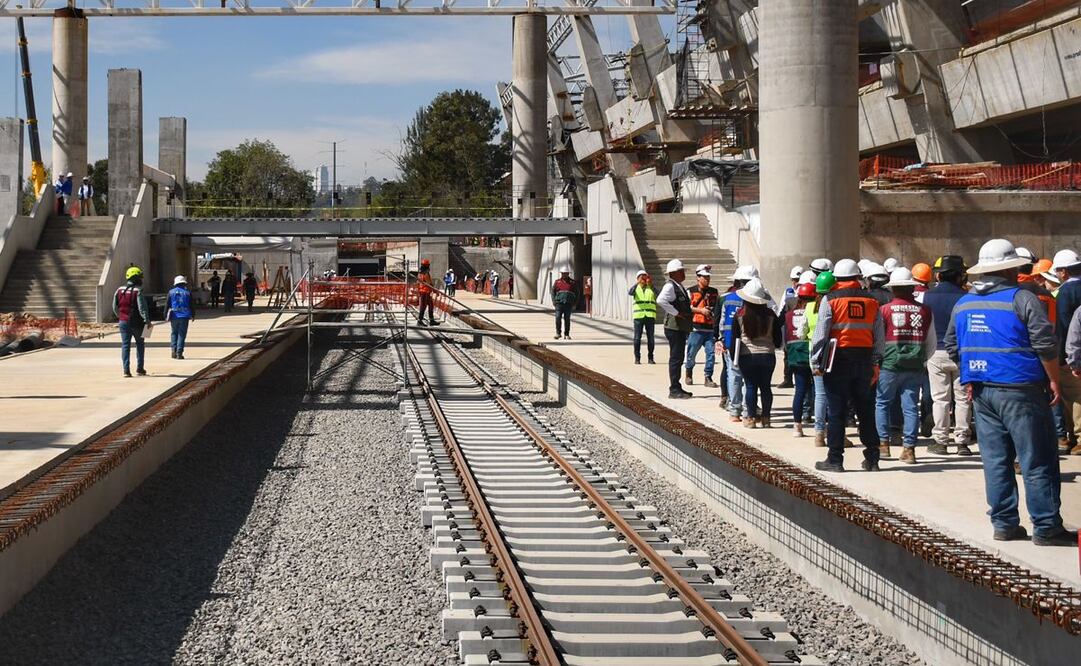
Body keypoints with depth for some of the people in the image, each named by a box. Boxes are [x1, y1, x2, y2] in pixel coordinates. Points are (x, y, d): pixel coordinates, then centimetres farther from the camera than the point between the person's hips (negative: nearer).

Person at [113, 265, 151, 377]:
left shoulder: (119, 290, 5)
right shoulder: (138, 291, -12)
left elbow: (115, 307, 12)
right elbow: (142, 307, -20)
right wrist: (147, 320, -18)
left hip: (123, 322, 4)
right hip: (136, 322, -4)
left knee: (125, 345, 3)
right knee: (140, 344, 14)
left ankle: (126, 370, -5)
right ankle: (140, 368, 17)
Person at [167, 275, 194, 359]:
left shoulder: (171, 292, 2)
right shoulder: (187, 293, 0)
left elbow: (167, 305, 2)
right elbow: (191, 306, 4)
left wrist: (166, 316, 9)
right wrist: (192, 315, 17)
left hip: (174, 316, 1)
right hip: (184, 317, -1)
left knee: (174, 333, 15)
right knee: (182, 334, 3)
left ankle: (174, 350, 2)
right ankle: (179, 352, -3)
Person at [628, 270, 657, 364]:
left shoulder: (651, 288, 10)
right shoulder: (636, 288, 9)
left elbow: (657, 295, -11)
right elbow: (630, 292, -14)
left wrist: (651, 285, -25)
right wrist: (638, 283, -25)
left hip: (650, 316, 1)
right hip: (638, 315, -1)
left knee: (650, 337, 0)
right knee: (637, 338, -3)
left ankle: (650, 357, 9)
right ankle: (637, 358, 3)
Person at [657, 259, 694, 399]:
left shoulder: (680, 287, 16)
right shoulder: (670, 286, -15)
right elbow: (660, 300, -34)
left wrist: (689, 313, 16)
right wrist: (676, 313, -25)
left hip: (682, 328, 10)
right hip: (674, 328, -10)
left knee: (678, 358, 15)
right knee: (675, 358, -8)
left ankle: (677, 388, 23)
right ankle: (674, 390, -5)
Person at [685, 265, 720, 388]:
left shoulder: (714, 292, 15)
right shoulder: (691, 291, 2)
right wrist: (700, 310, -15)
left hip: (710, 328, 3)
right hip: (696, 328, -3)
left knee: (711, 352, -7)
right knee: (692, 353, 4)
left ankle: (708, 378, -2)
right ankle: (689, 374, 28)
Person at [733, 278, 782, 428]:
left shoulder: (740, 315, -7)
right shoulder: (770, 314, -3)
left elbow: (735, 337, -2)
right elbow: (778, 337, 5)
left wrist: (734, 356, 9)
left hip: (747, 355, -1)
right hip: (767, 354, 2)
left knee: (750, 386, 4)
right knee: (765, 386, 9)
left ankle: (751, 418, 4)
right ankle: (765, 417, 12)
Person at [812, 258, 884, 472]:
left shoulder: (830, 300, -5)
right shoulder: (871, 300, 7)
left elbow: (820, 333, -9)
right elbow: (879, 336, 9)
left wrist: (815, 362, -4)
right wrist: (876, 364, 15)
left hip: (839, 360, -4)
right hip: (864, 361, 4)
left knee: (836, 412, 1)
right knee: (866, 412, 12)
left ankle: (835, 459, 1)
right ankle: (872, 458, 15)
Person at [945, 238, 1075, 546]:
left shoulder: (963, 304, 10)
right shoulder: (1022, 299, -11)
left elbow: (952, 347, 18)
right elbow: (1045, 344, -14)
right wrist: (1053, 381, -5)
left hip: (982, 391, 7)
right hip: (1019, 390, -6)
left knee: (995, 460, 11)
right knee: (1037, 462, -1)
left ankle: (1004, 524, 13)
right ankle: (1046, 527, 0)